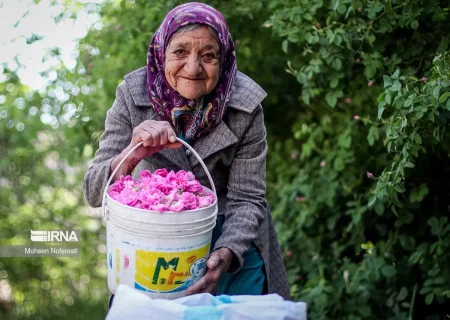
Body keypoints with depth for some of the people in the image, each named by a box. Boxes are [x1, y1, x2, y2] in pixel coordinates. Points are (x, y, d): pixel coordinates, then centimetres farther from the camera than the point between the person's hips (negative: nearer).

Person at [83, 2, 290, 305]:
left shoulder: (244, 105, -21)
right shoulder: (133, 95, -19)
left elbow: (247, 200, -15)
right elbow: (94, 193, -18)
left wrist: (226, 253, -34)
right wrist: (131, 156, -39)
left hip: (231, 236, 0)